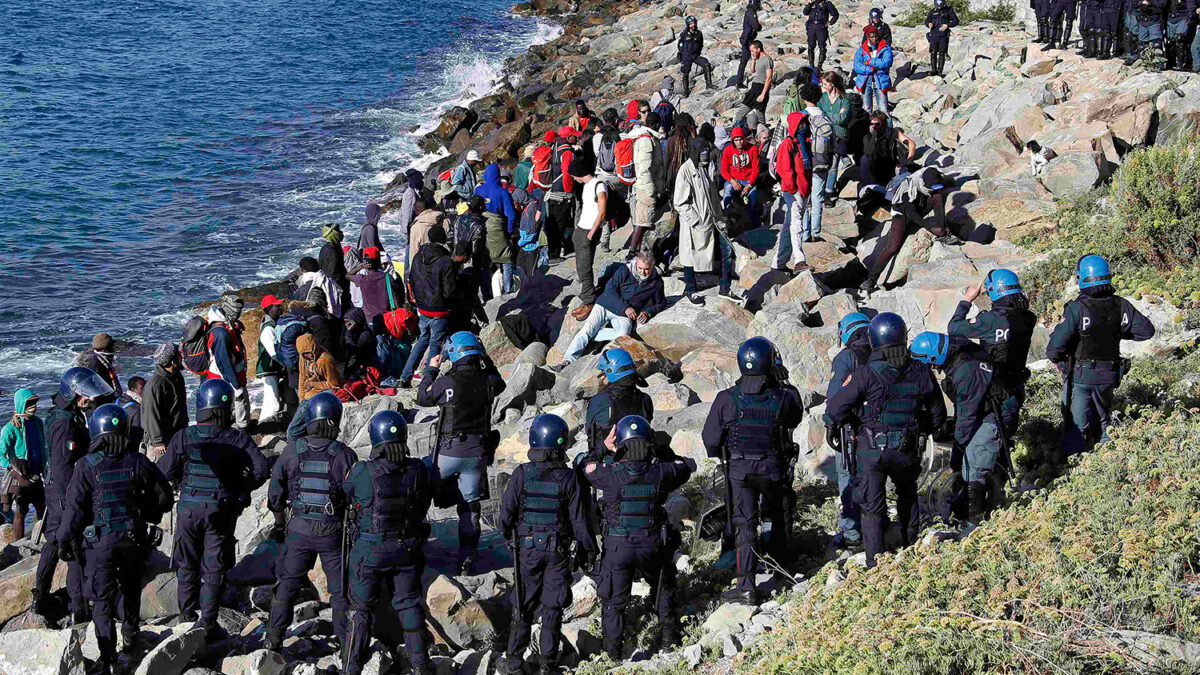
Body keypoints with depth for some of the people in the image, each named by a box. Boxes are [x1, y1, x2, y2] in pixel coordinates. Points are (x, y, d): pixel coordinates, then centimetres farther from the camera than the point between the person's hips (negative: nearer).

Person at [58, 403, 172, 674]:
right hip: (135, 538, 3)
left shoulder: (87, 466, -13)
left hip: (100, 540, -3)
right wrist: (147, 516, 19)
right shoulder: (138, 462, -5)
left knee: (103, 600, 3)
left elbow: (75, 507, -13)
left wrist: (64, 538, 1)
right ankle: (130, 638, 42)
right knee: (131, 588, 25)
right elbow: (165, 497, 2)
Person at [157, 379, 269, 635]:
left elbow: (164, 472, -7)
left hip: (189, 508, 1)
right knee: (214, 569, 7)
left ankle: (187, 616, 26)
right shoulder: (238, 439, -8)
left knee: (187, 566, 18)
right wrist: (241, 489, 4)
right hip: (221, 511, -1)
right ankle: (207, 623, 7)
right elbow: (261, 470, -13)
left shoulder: (184, 437, -7)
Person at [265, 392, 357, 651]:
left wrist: (279, 523, 17)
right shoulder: (345, 455, -13)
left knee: (287, 583, 16)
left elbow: (276, 493, 2)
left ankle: (274, 640, 20)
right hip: (334, 532, -1)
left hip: (299, 530, 2)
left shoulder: (292, 451, -7)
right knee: (341, 590, 11)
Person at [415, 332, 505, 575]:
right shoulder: (488, 381, -5)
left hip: (450, 452, -3)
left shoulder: (446, 382, -15)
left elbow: (422, 398, 3)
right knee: (470, 506, 10)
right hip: (478, 454, 3)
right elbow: (499, 382, 21)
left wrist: (431, 370, 14)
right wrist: (485, 359, 24)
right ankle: (466, 561, 12)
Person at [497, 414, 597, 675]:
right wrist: (589, 548, 7)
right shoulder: (569, 478, -11)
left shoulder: (522, 474, -12)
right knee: (552, 605, 9)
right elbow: (579, 519, -6)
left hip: (527, 547, 0)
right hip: (559, 551, 0)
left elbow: (506, 512, -7)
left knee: (523, 603, 10)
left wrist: (507, 533, 14)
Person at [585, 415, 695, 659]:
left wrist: (603, 448, 6)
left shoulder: (610, 475, -16)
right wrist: (664, 452, 17)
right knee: (663, 592, 27)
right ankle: (670, 640, 36)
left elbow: (583, 465, 2)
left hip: (618, 548, -2)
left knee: (613, 602, 13)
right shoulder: (659, 474, -11)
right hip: (653, 547, 2)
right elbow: (687, 466, 8)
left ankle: (615, 655, 13)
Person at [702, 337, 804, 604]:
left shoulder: (726, 399, -15)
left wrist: (721, 456, 13)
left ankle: (746, 587, -5)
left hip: (739, 470, -1)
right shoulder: (782, 399, -15)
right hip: (773, 469, 1)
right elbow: (794, 419, 7)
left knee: (745, 524, 2)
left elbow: (710, 438, -8)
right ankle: (780, 564, 42)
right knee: (776, 515, 25)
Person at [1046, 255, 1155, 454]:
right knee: (1102, 421, 22)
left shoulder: (1077, 308, -20)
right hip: (1108, 376, 5)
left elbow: (1057, 343, -21)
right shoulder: (1122, 306, -6)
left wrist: (1055, 358, 0)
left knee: (1076, 426, 3)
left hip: (1079, 374, -4)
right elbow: (1146, 330, 2)